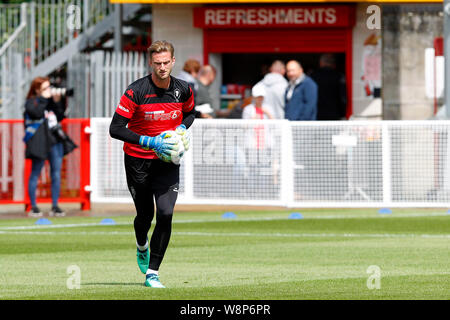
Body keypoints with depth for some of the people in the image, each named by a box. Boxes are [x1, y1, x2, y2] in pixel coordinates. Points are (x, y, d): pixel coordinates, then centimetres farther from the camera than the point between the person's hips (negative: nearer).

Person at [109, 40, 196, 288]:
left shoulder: (183, 90, -5)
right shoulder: (135, 92, -17)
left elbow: (190, 113, 18)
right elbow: (115, 128, -18)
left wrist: (182, 129, -4)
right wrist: (149, 142, -25)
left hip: (168, 161, 2)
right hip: (138, 160, -2)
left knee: (165, 214, -13)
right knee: (145, 215, 8)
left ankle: (152, 273, -5)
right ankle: (142, 248, 45)